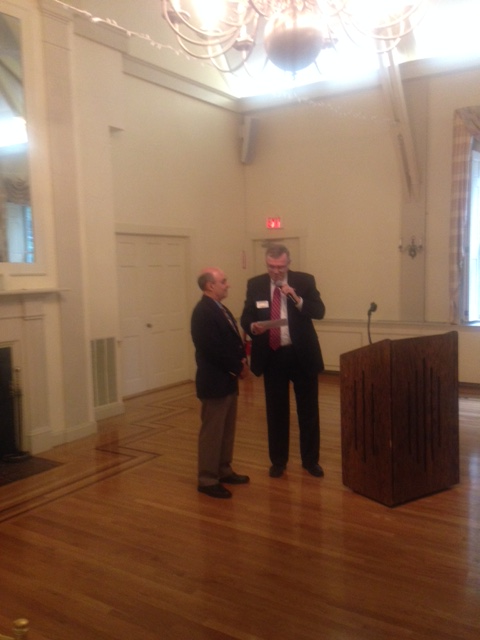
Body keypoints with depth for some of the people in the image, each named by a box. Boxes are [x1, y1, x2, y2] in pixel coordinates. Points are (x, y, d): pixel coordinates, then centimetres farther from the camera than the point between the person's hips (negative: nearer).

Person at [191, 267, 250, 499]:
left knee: (227, 429, 18)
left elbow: (233, 340, 16)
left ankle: (223, 470, 30)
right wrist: (238, 367, -14)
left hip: (227, 378, 10)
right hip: (214, 381, -10)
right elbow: (213, 349, -24)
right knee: (212, 432, 0)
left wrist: (242, 360, -2)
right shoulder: (203, 312, -19)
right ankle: (208, 480, 10)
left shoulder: (220, 308, 12)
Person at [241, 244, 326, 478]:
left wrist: (297, 299, -26)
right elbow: (245, 317, 0)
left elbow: (319, 312, -11)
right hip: (272, 356, 1)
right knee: (276, 411, 10)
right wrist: (253, 327, -22)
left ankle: (310, 460, 24)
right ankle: (278, 461, 25)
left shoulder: (304, 281, -4)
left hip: (302, 354, -1)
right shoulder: (255, 284, 1)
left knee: (308, 409, 9)